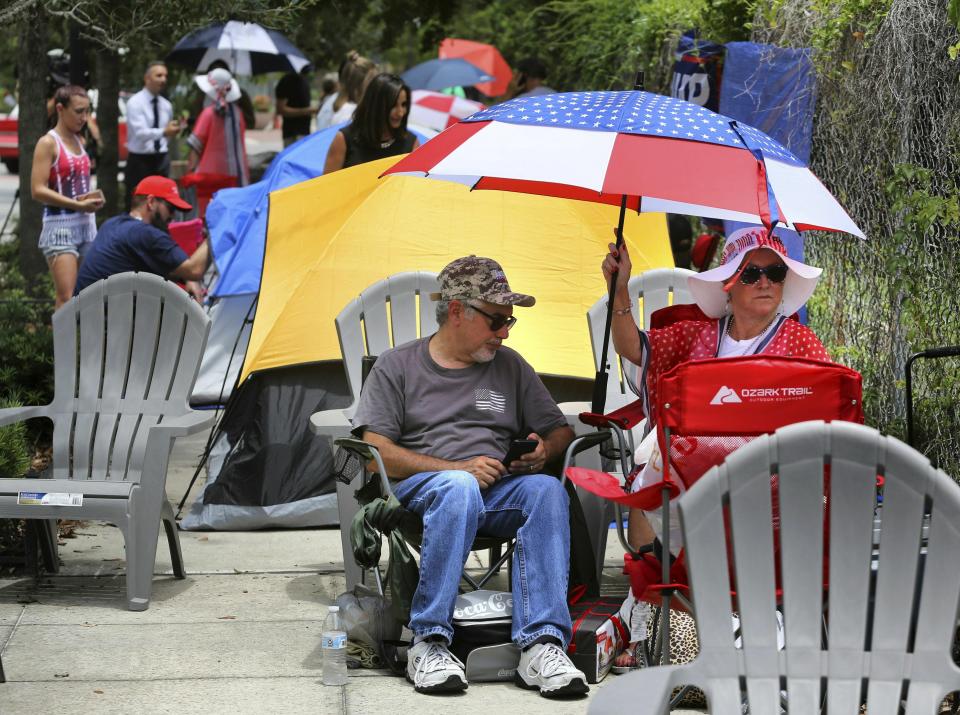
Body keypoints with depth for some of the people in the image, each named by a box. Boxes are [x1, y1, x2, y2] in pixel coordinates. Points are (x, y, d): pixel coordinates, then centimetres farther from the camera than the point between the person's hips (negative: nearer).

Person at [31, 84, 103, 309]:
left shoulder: (79, 142, 14)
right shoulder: (48, 143, -8)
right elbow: (38, 191, -16)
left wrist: (91, 197, 4)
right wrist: (79, 205, -19)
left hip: (86, 224, 8)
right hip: (60, 225, -8)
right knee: (67, 298, -14)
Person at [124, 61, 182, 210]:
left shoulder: (166, 105, 9)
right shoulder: (135, 103, -9)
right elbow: (140, 132, -23)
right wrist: (163, 132, -38)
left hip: (161, 160, 5)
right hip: (140, 160, -5)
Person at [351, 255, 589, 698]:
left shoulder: (509, 367, 21)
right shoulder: (397, 367, 10)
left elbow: (560, 431, 25)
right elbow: (375, 452, -1)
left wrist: (544, 450, 0)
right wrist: (457, 468, -11)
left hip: (498, 493, 3)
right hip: (418, 491, -3)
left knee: (546, 490, -31)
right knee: (458, 487, -40)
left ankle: (540, 645, -39)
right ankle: (428, 644, -37)